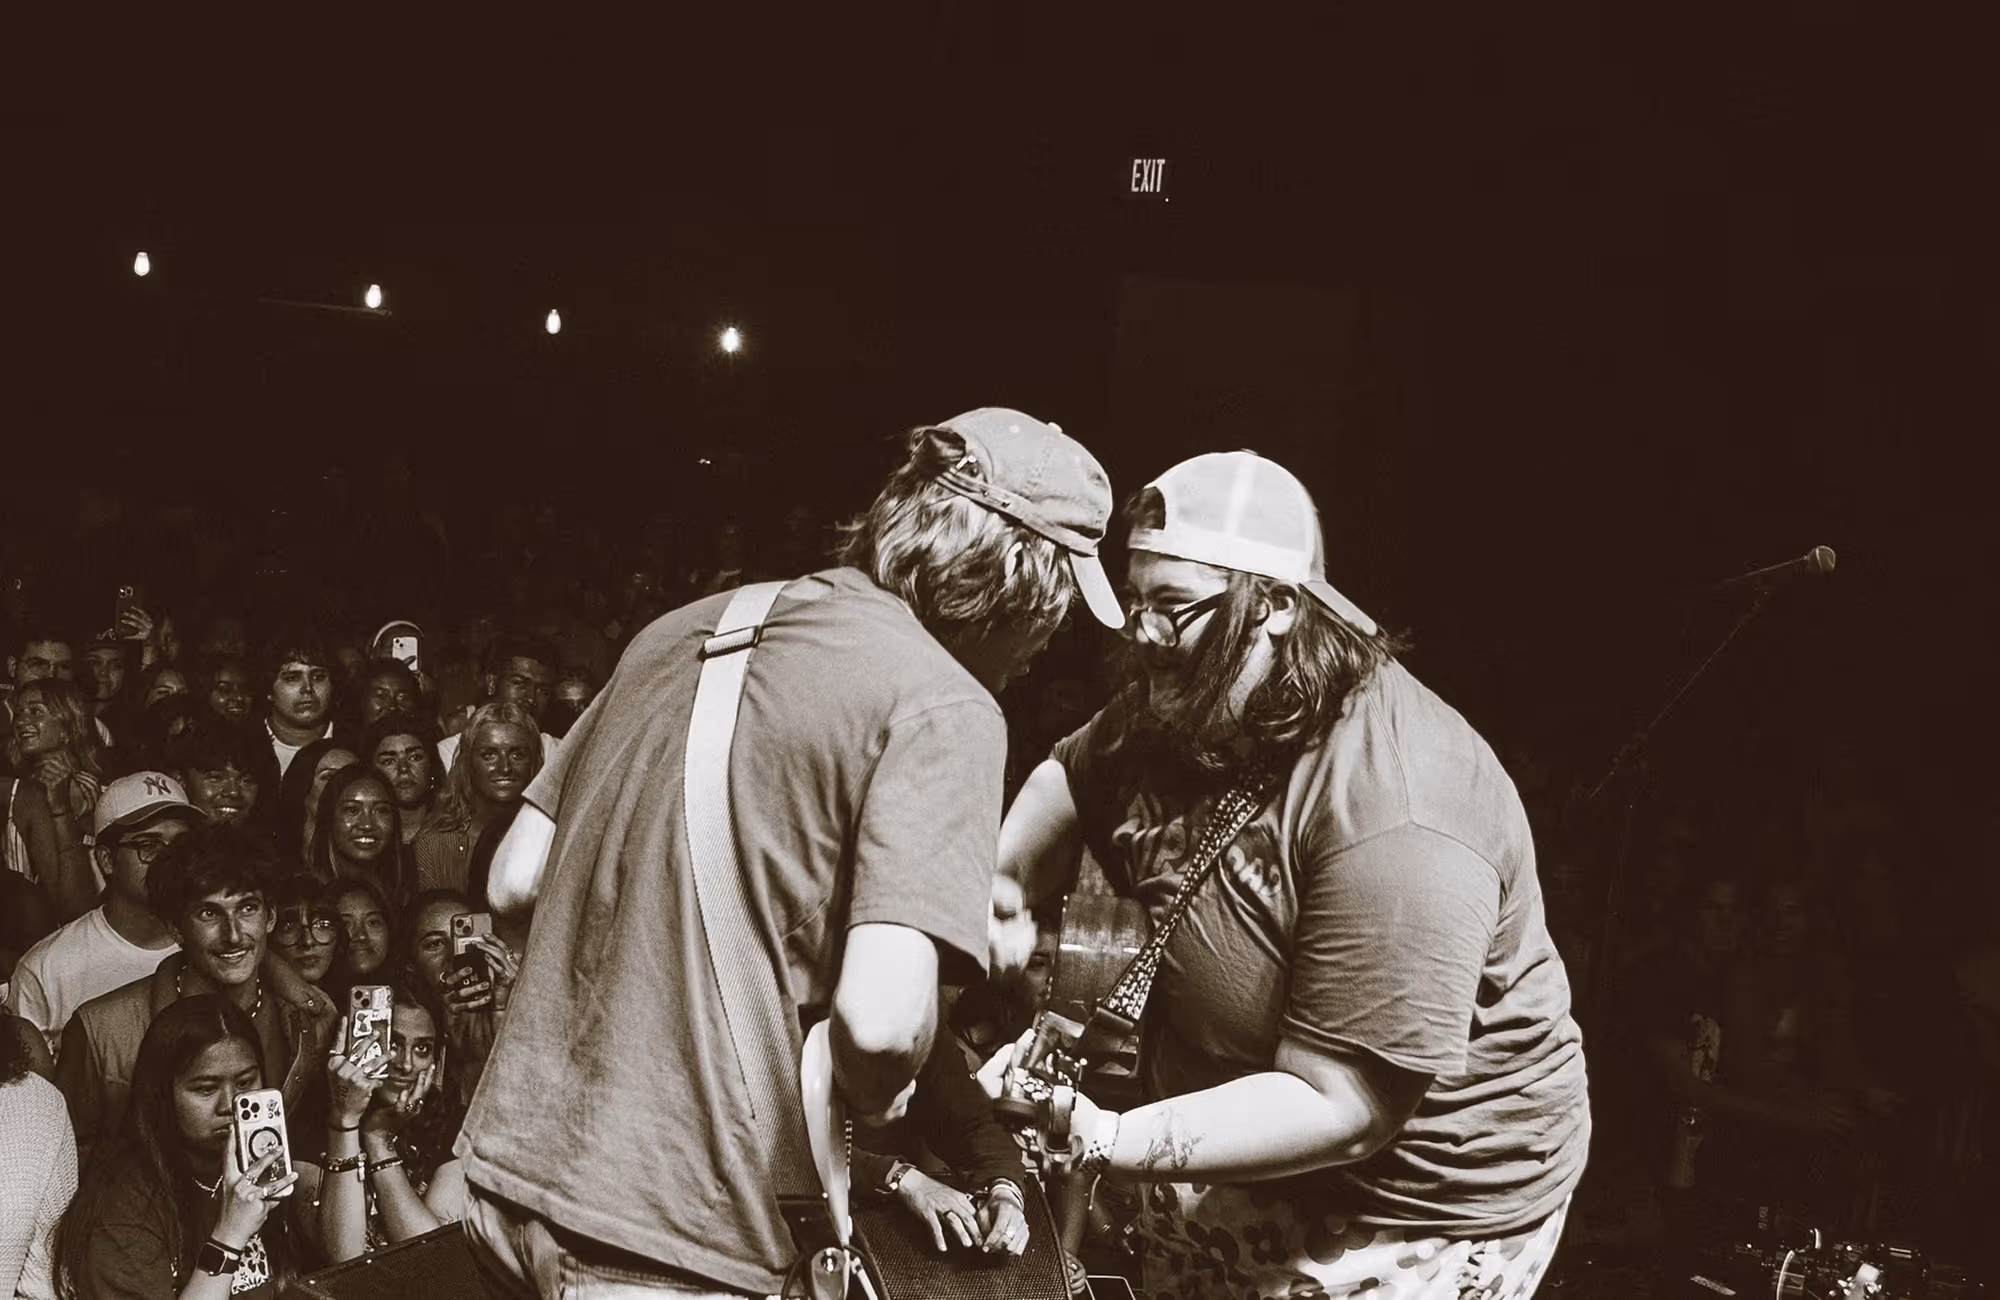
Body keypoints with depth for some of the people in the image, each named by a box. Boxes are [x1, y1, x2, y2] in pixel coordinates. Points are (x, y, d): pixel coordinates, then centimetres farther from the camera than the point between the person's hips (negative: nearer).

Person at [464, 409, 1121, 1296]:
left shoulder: (686, 627, 9)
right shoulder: (945, 708, -12)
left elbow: (514, 882, 11)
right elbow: (879, 1016, -23)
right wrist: (875, 1097, -2)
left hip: (513, 1168, 8)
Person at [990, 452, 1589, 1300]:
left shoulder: (1392, 821, -32)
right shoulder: (1186, 708, -8)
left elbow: (1336, 1108, -29)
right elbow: (1068, 783, 12)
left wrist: (1108, 1144, -35)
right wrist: (996, 888, -5)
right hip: (1240, 1139, 7)